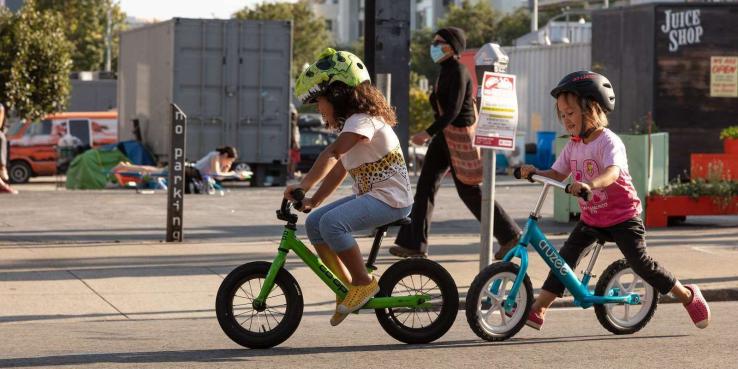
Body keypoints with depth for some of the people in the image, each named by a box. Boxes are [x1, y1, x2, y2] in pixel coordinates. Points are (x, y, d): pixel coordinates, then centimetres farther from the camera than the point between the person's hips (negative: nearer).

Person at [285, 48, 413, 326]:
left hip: (390, 198, -10)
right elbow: (339, 171, 16)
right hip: (369, 195, 10)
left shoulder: (362, 120, -15)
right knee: (314, 222, 2)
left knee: (332, 222, -28)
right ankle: (346, 285, 6)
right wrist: (314, 200, 7)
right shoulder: (353, 123, 17)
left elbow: (332, 154, -29)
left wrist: (304, 186, -33)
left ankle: (364, 282, -14)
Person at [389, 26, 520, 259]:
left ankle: (510, 235, 11)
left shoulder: (458, 72, -17)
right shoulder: (446, 71, 12)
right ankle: (414, 244, 6)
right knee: (426, 185, 4)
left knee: (470, 191, -2)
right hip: (445, 134, 10)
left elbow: (453, 110, -24)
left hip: (459, 134, -10)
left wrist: (428, 133, -28)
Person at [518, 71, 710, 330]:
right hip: (591, 218, 7)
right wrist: (534, 173, -17)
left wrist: (589, 185, -59)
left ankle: (688, 296, 10)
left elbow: (612, 173, -39)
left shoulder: (609, 142, -20)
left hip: (622, 216, -6)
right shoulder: (573, 146, 3)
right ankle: (537, 310, -5)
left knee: (640, 261, -8)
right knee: (566, 257, -4)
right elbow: (558, 174, 4)